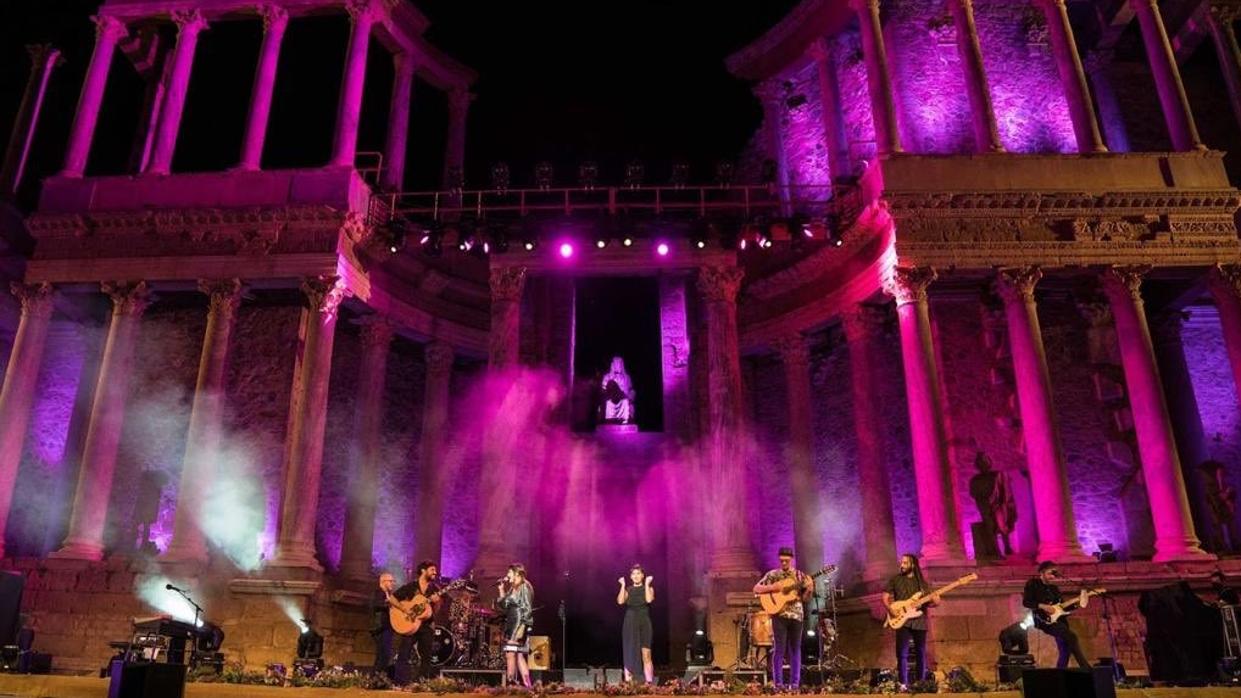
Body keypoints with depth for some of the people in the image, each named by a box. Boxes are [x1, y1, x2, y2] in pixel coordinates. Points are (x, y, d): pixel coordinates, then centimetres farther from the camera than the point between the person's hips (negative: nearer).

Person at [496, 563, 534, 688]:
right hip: (512, 625, 9)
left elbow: (527, 609, -15)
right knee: (519, 655, 6)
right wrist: (502, 589, 12)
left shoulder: (524, 587, -8)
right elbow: (504, 605, 18)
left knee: (510, 653, -12)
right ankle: (527, 684, 6)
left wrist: (521, 628, -22)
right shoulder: (513, 588, 18)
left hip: (519, 624, -9)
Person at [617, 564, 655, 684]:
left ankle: (650, 682, -12)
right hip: (630, 624, 2)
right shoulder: (627, 590, 10)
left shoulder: (648, 588, 6)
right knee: (629, 655, 2)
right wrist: (623, 586, -7)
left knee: (646, 656, -9)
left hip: (644, 624, -2)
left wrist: (646, 584, -11)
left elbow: (649, 599, -15)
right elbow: (620, 601, -9)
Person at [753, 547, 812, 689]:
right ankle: (778, 682, 0)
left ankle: (795, 682, 10)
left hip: (796, 615, 2)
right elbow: (756, 589, -1)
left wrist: (809, 589, -14)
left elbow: (805, 597, 7)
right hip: (779, 615, -2)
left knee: (795, 649, 5)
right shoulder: (772, 574, 4)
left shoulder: (799, 575, 9)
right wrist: (772, 587, -15)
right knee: (779, 648, -5)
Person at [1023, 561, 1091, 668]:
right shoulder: (1033, 584, -2)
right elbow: (1026, 602, -11)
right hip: (1044, 620, -8)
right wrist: (1042, 606, -22)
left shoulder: (1054, 588, 19)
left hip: (1059, 620, 8)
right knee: (1071, 636, -24)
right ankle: (1086, 669, -21)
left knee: (1065, 650, 4)